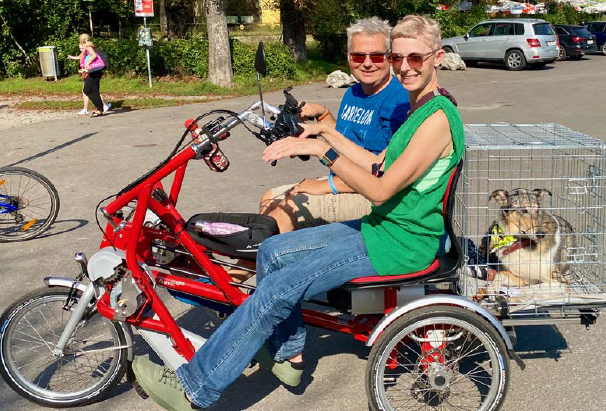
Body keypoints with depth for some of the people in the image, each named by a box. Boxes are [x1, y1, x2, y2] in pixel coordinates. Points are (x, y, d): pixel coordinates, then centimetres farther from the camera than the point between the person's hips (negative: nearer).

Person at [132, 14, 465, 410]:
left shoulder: (438, 117, -20)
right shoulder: (419, 110, 12)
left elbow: (380, 190, -25)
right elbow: (379, 164, 17)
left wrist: (323, 150, -27)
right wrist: (328, 132, 12)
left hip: (400, 245, -10)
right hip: (383, 227, 10)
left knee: (276, 291, -15)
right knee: (272, 251, 8)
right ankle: (288, 353, 22)